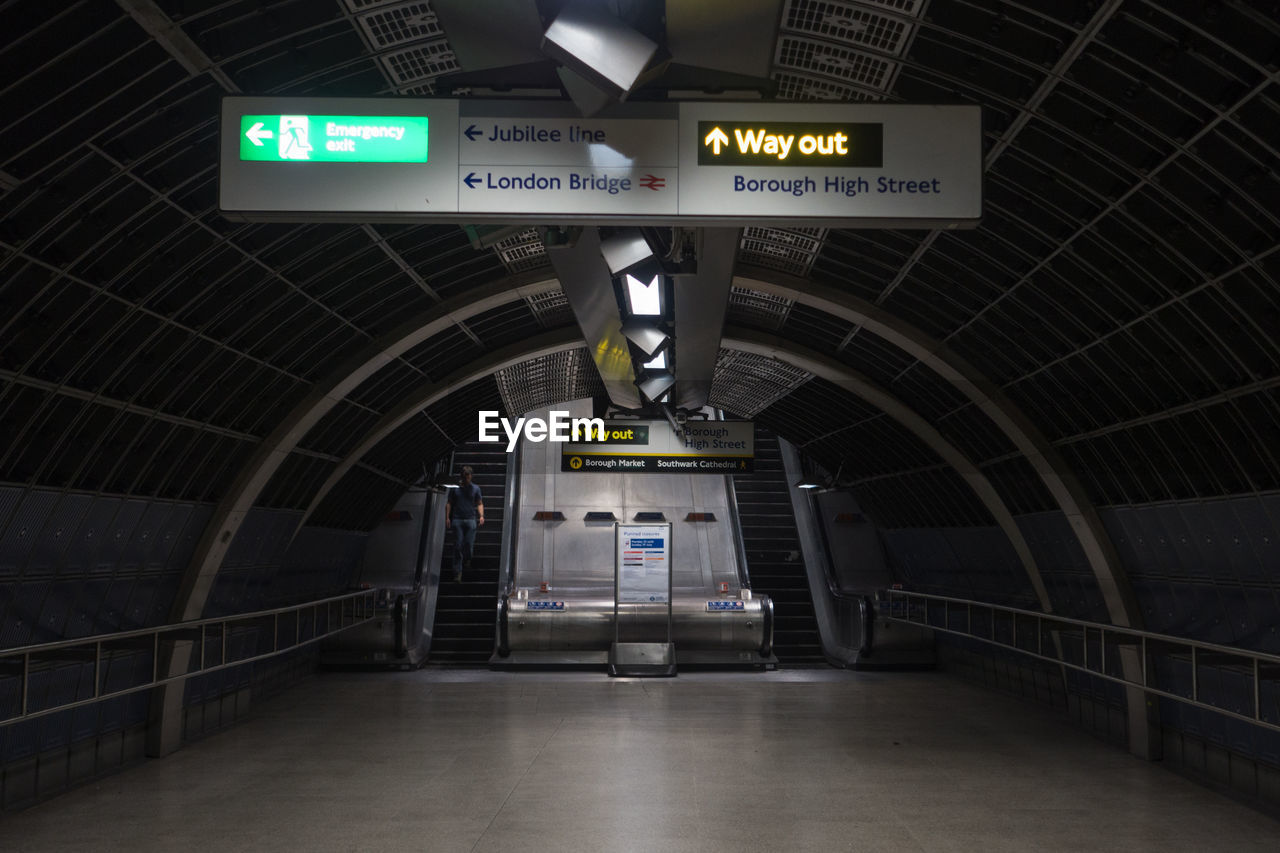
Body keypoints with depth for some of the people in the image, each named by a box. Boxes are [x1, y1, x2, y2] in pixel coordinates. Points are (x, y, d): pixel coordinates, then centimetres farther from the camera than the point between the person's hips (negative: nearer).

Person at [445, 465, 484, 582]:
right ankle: (457, 573, -2)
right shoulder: (455, 488, 10)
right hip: (457, 519, 0)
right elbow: (449, 503, 10)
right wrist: (447, 517, -1)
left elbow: (480, 503, 12)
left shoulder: (475, 488, 12)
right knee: (457, 546, -5)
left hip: (471, 519, 0)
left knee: (469, 544, -9)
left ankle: (466, 562, 23)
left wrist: (481, 516, -3)